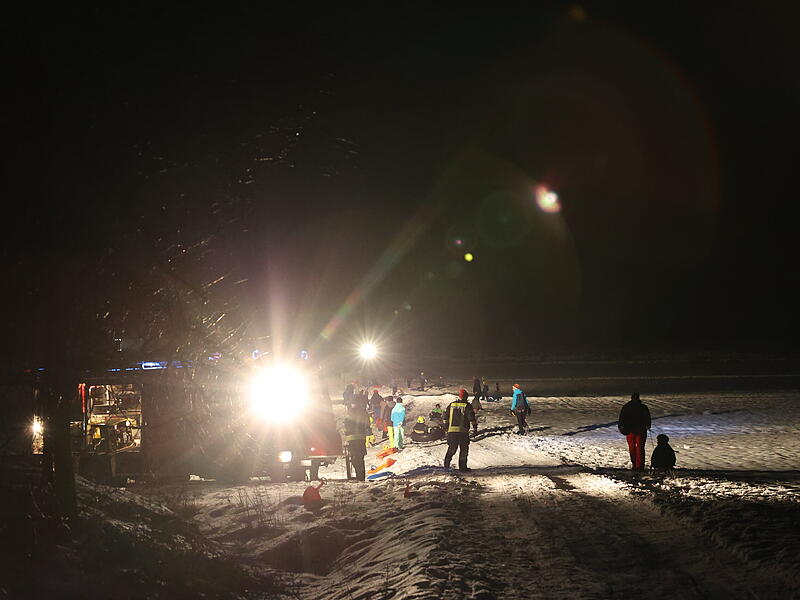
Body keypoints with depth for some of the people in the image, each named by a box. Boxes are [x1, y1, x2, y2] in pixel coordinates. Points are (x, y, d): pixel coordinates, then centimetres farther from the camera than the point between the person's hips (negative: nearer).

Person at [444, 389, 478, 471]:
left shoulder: (451, 405, 10)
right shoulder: (467, 406, -4)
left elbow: (446, 417, 15)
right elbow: (471, 417, -9)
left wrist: (446, 427, 24)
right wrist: (475, 427, 1)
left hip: (451, 430, 4)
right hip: (463, 430, -4)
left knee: (451, 448, 13)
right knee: (463, 449, 4)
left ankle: (446, 464, 8)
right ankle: (462, 466, 2)